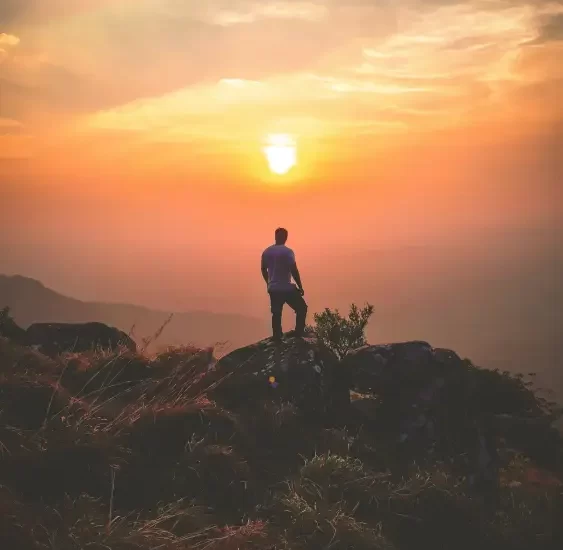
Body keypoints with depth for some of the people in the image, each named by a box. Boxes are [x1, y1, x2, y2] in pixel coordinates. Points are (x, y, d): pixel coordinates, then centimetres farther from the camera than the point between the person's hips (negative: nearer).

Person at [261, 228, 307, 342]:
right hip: (287, 288, -6)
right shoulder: (287, 252, -13)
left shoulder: (266, 252, 5)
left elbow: (263, 269, 15)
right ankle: (299, 333, 5)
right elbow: (294, 270, -16)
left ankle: (277, 338, 12)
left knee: (276, 314, 12)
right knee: (301, 308, 10)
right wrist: (300, 287, -7)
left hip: (273, 289, 6)